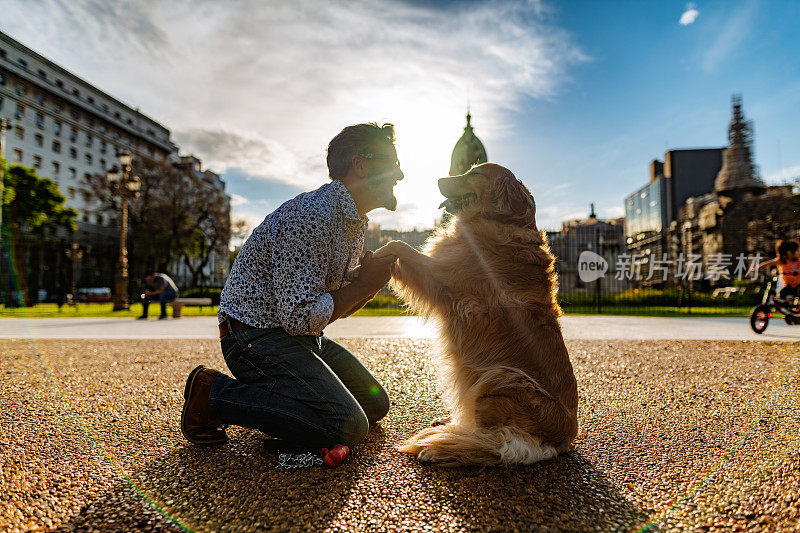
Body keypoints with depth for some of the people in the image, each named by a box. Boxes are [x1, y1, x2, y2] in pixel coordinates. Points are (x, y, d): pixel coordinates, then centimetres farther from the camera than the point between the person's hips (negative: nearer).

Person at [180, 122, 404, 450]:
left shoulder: (356, 224, 10)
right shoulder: (311, 214, -23)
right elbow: (300, 316, -26)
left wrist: (373, 282, -4)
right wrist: (363, 286, -17)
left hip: (305, 338, 10)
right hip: (256, 334, -10)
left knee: (374, 405, 11)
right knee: (346, 426, -22)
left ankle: (273, 393, 19)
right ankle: (214, 393, -7)